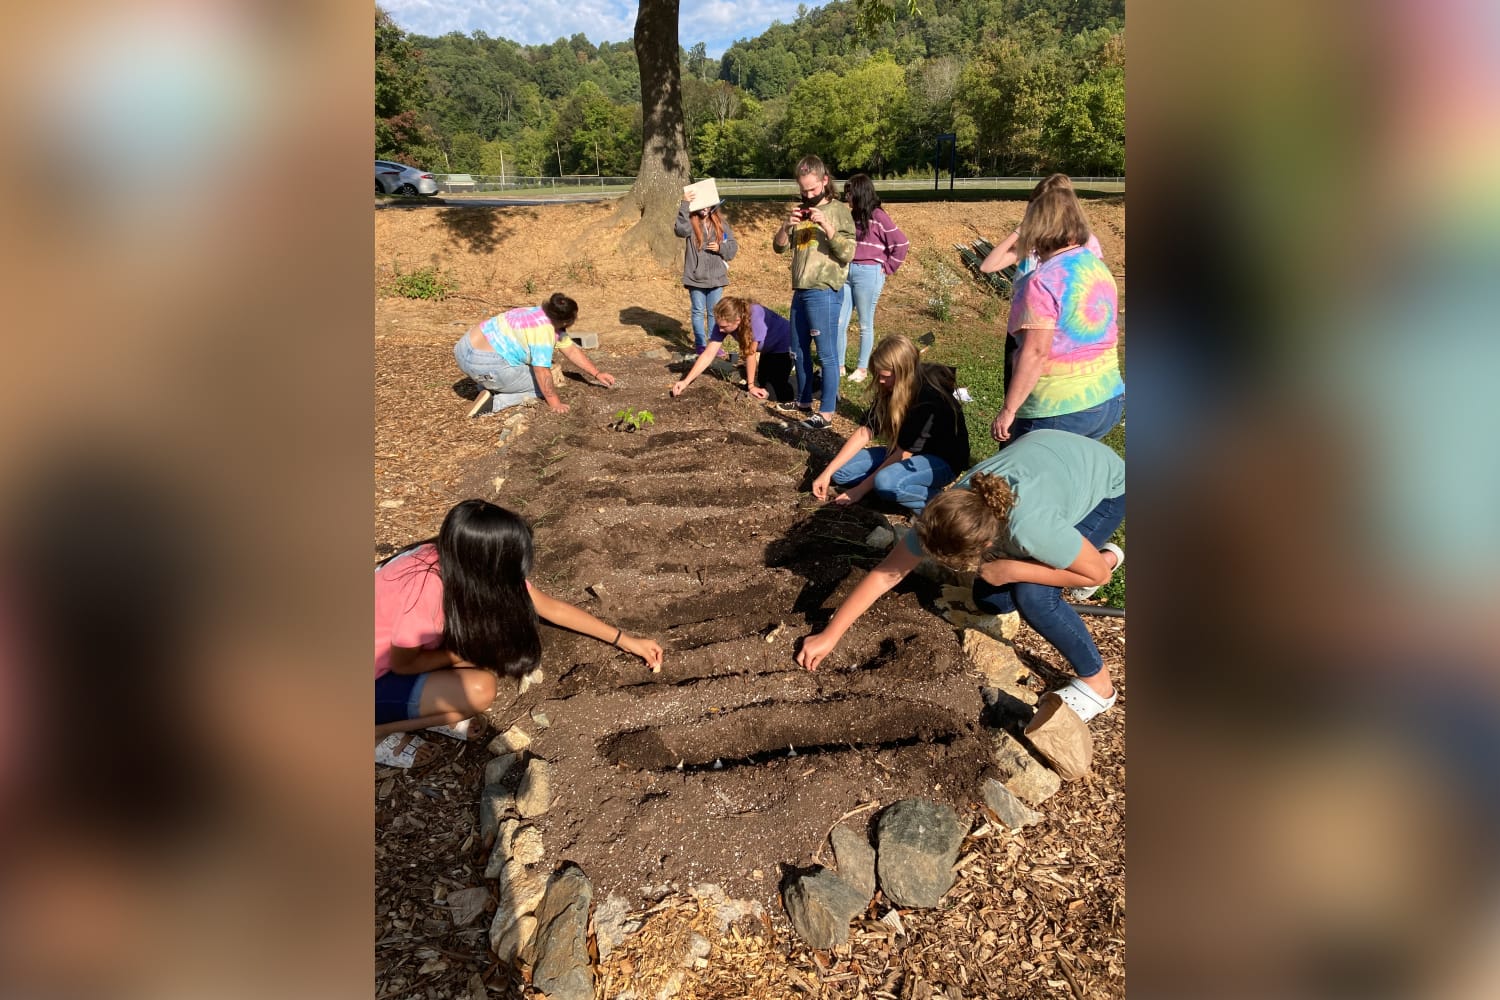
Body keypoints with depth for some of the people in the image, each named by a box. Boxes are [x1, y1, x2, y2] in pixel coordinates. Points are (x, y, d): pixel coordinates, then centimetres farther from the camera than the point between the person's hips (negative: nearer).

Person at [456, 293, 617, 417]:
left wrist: (597, 374, 16)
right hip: (484, 363, -10)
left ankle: (488, 389, 12)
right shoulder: (544, 330, -19)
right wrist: (555, 404, -12)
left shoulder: (551, 319, 9)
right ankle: (495, 402, -10)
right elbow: (542, 372, -20)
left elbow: (571, 350, 17)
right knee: (541, 386, 5)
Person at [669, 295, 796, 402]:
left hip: (783, 344, -6)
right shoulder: (723, 322, -23)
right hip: (766, 349, 6)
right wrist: (685, 382, -26)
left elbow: (751, 353, -32)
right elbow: (709, 354, -21)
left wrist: (751, 386, -23)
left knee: (780, 390, -16)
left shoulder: (754, 316, -40)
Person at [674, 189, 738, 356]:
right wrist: (685, 204, -29)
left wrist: (720, 247, -14)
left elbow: (733, 246, 6)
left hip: (716, 277, 2)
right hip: (696, 277, -2)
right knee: (698, 311, 7)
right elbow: (680, 229, -28)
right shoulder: (690, 222, -4)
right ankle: (700, 344, 17)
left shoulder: (720, 223, 5)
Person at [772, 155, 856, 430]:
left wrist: (826, 225, -22)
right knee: (799, 349, 16)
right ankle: (804, 400, 30)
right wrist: (786, 225, -10)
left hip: (824, 292, -7)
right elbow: (779, 247, 9)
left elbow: (847, 253, -13)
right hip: (800, 291, 7)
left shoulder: (839, 211, -4)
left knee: (826, 353, -4)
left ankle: (827, 412, 0)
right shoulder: (801, 211, 13)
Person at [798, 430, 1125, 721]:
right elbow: (886, 574, -20)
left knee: (1033, 595, -25)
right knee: (989, 598, 4)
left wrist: (1009, 570, -27)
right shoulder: (950, 512, -29)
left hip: (1106, 482, -5)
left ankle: (1096, 684, 1)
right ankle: (1105, 555, 25)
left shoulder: (1029, 528, -44)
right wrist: (829, 636, -19)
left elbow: (1099, 575, -26)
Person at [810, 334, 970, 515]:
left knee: (885, 483, -38)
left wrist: (862, 488, -21)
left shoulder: (930, 399, -29)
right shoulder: (889, 390, -7)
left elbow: (904, 453, -26)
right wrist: (827, 472, -12)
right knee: (840, 470, -7)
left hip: (941, 460, -8)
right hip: (905, 452, 8)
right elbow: (865, 431, -6)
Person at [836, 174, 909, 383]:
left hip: (868, 274, -7)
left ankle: (862, 368, 15)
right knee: (839, 322, 5)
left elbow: (902, 244, -13)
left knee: (865, 325, 4)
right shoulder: (853, 216, 12)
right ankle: (839, 365, 16)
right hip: (847, 272, 7)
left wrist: (887, 268, -8)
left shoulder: (877, 217, -10)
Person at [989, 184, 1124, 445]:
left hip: (1058, 411, -8)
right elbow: (1108, 338, 17)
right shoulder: (1101, 269, 8)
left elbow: (1036, 353, -23)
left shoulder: (1043, 283, -18)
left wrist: (1008, 410, -19)